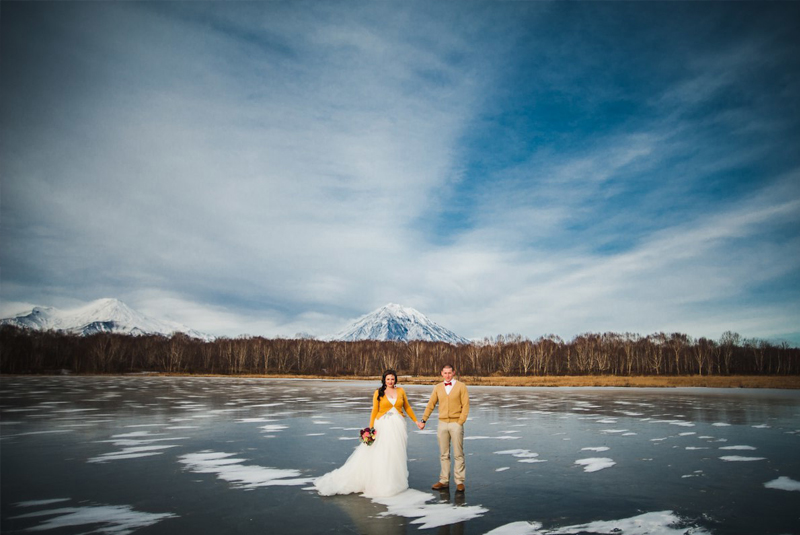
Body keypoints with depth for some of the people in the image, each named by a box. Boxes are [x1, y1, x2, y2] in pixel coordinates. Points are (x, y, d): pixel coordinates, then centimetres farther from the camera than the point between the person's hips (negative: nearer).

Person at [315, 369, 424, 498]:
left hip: (398, 426, 3)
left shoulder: (400, 391, 6)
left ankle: (395, 482, 19)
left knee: (396, 455, 6)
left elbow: (407, 407, 13)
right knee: (379, 455, -4)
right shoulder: (378, 393, 0)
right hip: (383, 426, -2)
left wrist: (416, 421, 12)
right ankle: (379, 484, 6)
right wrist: (371, 428, -7)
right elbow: (374, 411, -1)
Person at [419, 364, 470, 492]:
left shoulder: (461, 386, -1)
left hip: (456, 423, -3)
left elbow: (465, 406, -4)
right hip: (442, 423, 3)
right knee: (444, 454, 8)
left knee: (458, 454, 1)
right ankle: (444, 481, 15)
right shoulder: (438, 387, 8)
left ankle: (460, 482, 9)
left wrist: (460, 423, -10)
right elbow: (430, 405, 11)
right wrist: (423, 420, 6)